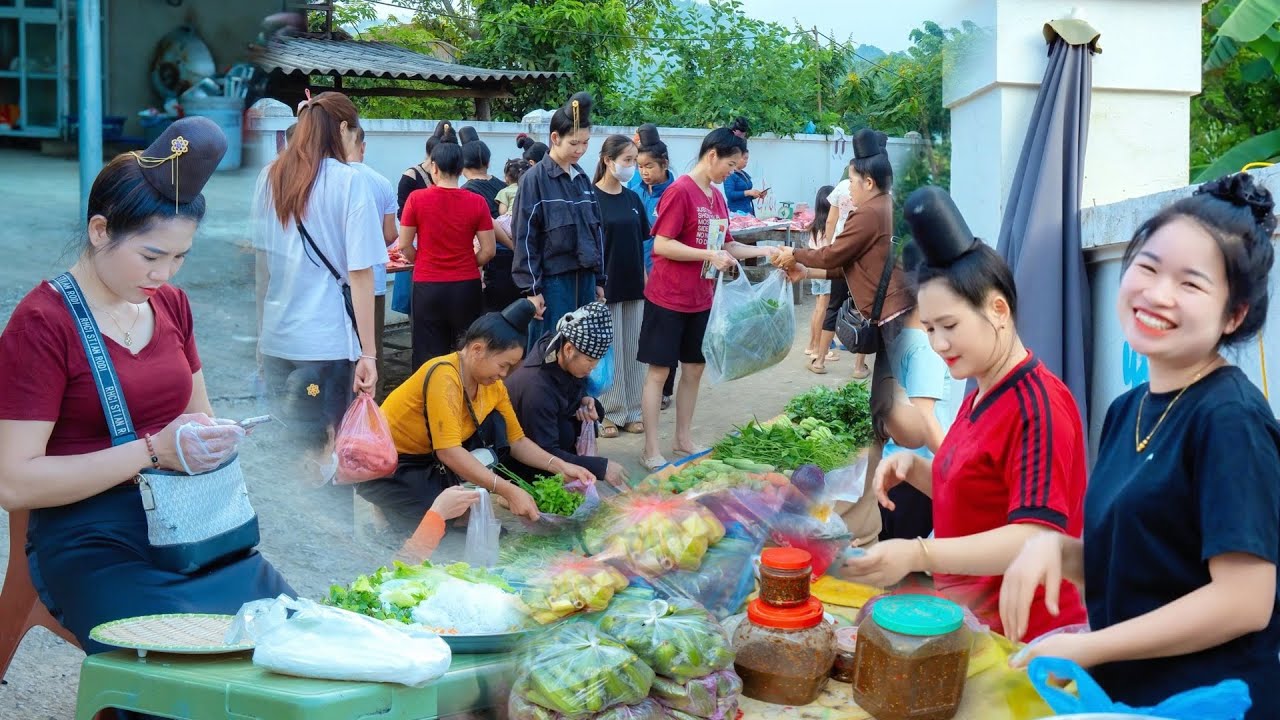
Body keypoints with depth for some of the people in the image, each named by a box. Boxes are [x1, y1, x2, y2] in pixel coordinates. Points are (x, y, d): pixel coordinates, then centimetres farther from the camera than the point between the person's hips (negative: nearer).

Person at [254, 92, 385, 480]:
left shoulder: (270, 176, 8)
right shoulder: (348, 181, -7)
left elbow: (261, 259, 13)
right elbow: (360, 272, -10)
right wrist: (368, 352, -8)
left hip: (274, 335, 5)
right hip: (326, 341, -5)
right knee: (318, 452, 5)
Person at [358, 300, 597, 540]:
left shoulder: (492, 385, -3)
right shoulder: (444, 376, -29)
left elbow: (517, 440, 4)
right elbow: (449, 452, -35)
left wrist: (561, 466, -12)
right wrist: (509, 491, -38)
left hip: (431, 461, 8)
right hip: (389, 467, -8)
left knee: (494, 423, -6)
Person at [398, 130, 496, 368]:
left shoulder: (417, 199, -7)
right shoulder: (477, 202, -5)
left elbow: (404, 246, -2)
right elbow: (488, 250, -3)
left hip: (428, 288, 0)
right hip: (466, 287, 1)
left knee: (429, 357, 7)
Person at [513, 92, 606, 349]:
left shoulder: (583, 179, 11)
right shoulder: (535, 179, -7)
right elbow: (525, 237, -9)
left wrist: (599, 280, 15)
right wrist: (531, 288, -12)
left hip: (584, 279, 6)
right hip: (552, 281, -6)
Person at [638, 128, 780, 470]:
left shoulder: (717, 198, 9)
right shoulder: (680, 192, -15)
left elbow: (725, 245, 16)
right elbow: (661, 245, -19)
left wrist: (765, 251, 6)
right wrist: (710, 255, -22)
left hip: (700, 300, 8)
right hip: (668, 299, -8)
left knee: (694, 369, 14)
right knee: (659, 371, 1)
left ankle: (683, 439, 27)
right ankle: (651, 450, 8)